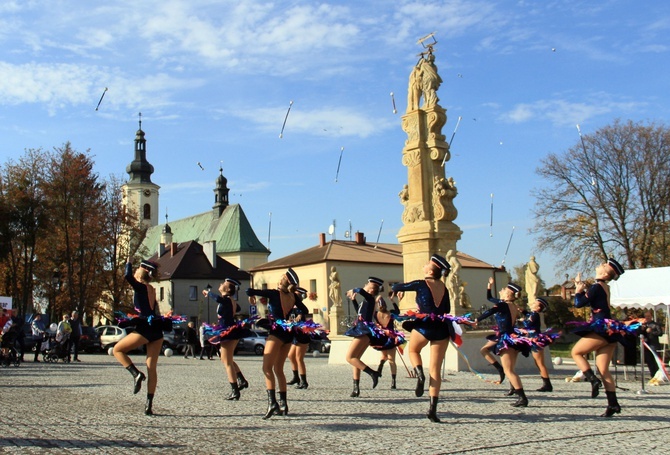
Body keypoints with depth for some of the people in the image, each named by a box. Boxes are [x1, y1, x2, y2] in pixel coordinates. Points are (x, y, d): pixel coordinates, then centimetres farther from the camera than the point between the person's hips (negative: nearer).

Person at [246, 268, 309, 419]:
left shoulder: (274, 293, -10)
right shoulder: (294, 297, 5)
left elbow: (249, 291, -11)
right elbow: (305, 311, 18)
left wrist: (251, 296, 10)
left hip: (277, 332, -7)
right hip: (288, 334, 7)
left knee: (267, 368, -10)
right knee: (278, 369, 16)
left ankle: (272, 402, -26)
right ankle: (283, 404, 17)